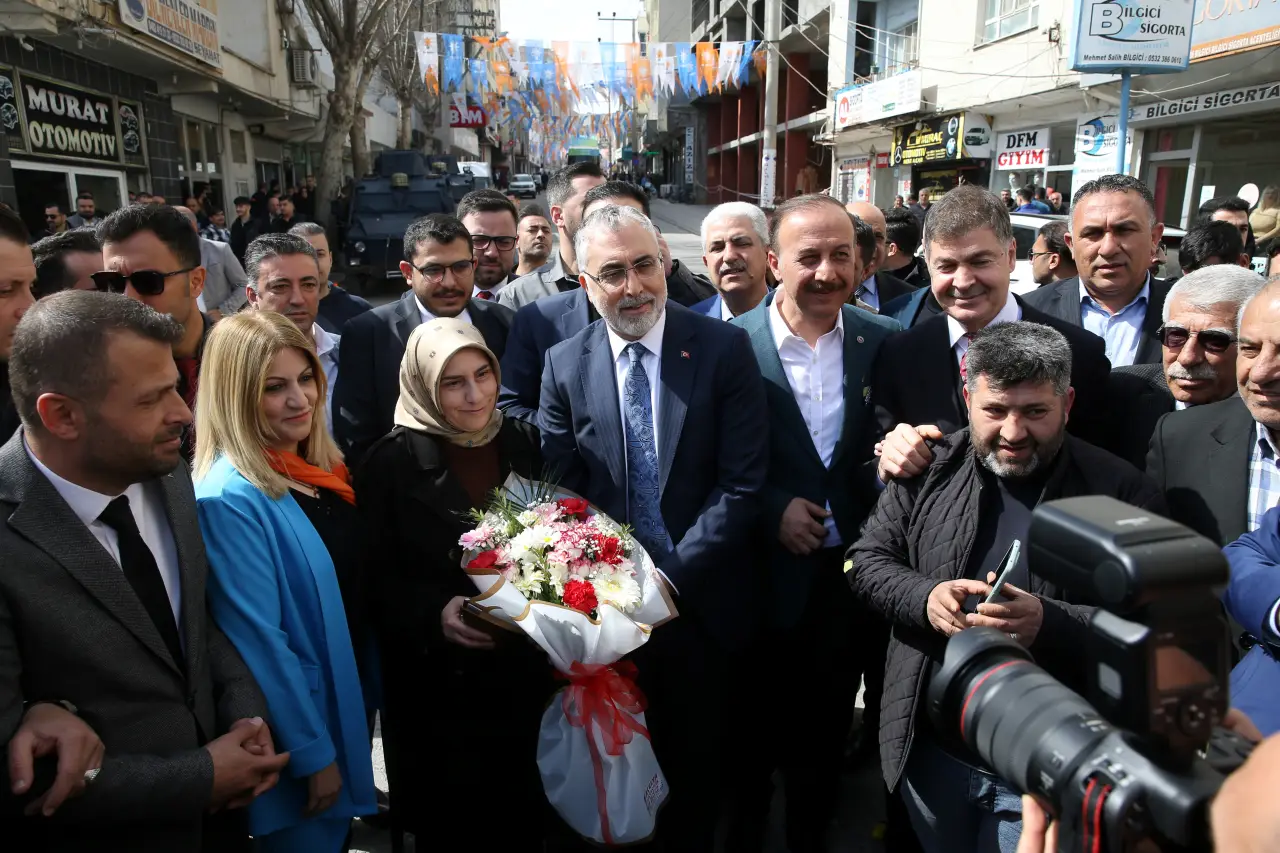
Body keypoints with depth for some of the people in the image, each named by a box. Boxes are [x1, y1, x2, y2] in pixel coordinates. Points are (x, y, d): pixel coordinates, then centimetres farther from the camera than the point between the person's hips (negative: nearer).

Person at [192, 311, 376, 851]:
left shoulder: (319, 469, 1)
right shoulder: (230, 497, -24)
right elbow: (260, 641, -23)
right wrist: (312, 755, -18)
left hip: (344, 704, 8)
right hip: (292, 725, -7)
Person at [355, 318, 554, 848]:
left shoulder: (523, 444, 1)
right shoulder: (394, 462, -10)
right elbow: (378, 580, -9)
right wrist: (435, 613, -25)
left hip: (527, 674, 4)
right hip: (439, 685, -3)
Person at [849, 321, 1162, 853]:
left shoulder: (1120, 492, -9)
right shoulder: (929, 469, -2)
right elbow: (866, 561, 1)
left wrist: (1050, 624, -28)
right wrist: (925, 597, -19)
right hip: (931, 748, 3)